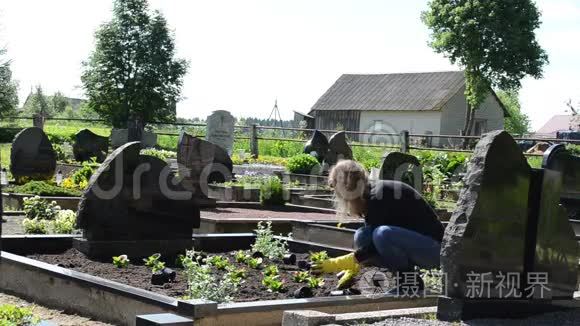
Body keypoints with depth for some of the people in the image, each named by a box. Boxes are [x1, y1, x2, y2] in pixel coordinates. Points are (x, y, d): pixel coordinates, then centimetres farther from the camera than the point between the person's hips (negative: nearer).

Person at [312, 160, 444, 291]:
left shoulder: (379, 197, -22)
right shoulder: (370, 196, 5)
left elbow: (374, 248, -22)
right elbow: (368, 241, 14)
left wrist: (338, 263, -16)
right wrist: (353, 269, 6)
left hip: (433, 247, -9)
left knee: (383, 234, -32)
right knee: (362, 237, -4)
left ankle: (411, 281, -10)